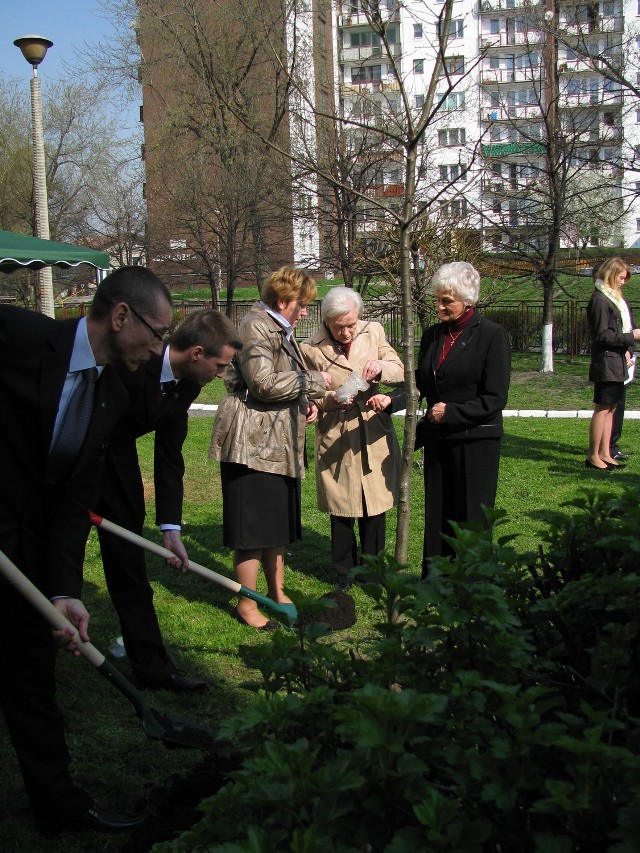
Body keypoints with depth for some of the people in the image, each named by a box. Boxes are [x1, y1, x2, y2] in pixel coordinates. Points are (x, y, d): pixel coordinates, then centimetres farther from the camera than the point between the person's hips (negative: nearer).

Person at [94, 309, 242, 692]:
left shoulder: (187, 384, -7)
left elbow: (169, 456, -2)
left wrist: (171, 528, -7)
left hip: (115, 456, 6)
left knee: (128, 560, 7)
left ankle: (151, 664, 12)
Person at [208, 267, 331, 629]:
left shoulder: (282, 330, 18)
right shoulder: (256, 327, -12)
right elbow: (264, 383, -21)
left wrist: (307, 402, 10)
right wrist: (314, 381, -11)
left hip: (281, 440, 10)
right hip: (253, 439, -10)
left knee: (279, 521, 15)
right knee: (253, 522, -3)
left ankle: (277, 592, 28)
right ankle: (247, 605, 8)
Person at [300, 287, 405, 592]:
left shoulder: (373, 332, 0)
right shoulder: (311, 348, -7)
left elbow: (399, 371, 1)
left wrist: (381, 367, -21)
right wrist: (329, 399, -22)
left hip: (374, 433, 2)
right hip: (335, 438, -2)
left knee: (374, 508, 9)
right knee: (341, 509, 6)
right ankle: (343, 573, 23)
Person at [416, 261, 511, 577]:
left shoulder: (492, 335, -9)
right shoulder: (432, 335, 9)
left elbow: (494, 399, -12)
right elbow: (419, 383, 9)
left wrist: (451, 412, -16)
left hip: (476, 441, -5)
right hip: (438, 440, 5)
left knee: (471, 518, 2)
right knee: (436, 515, 10)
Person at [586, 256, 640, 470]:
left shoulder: (616, 298, 18)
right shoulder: (599, 300, -12)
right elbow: (603, 335, -17)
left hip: (618, 363, 9)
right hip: (606, 363, -9)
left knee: (611, 408, 11)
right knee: (602, 408, -6)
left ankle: (604, 454, 17)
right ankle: (593, 457, 0)